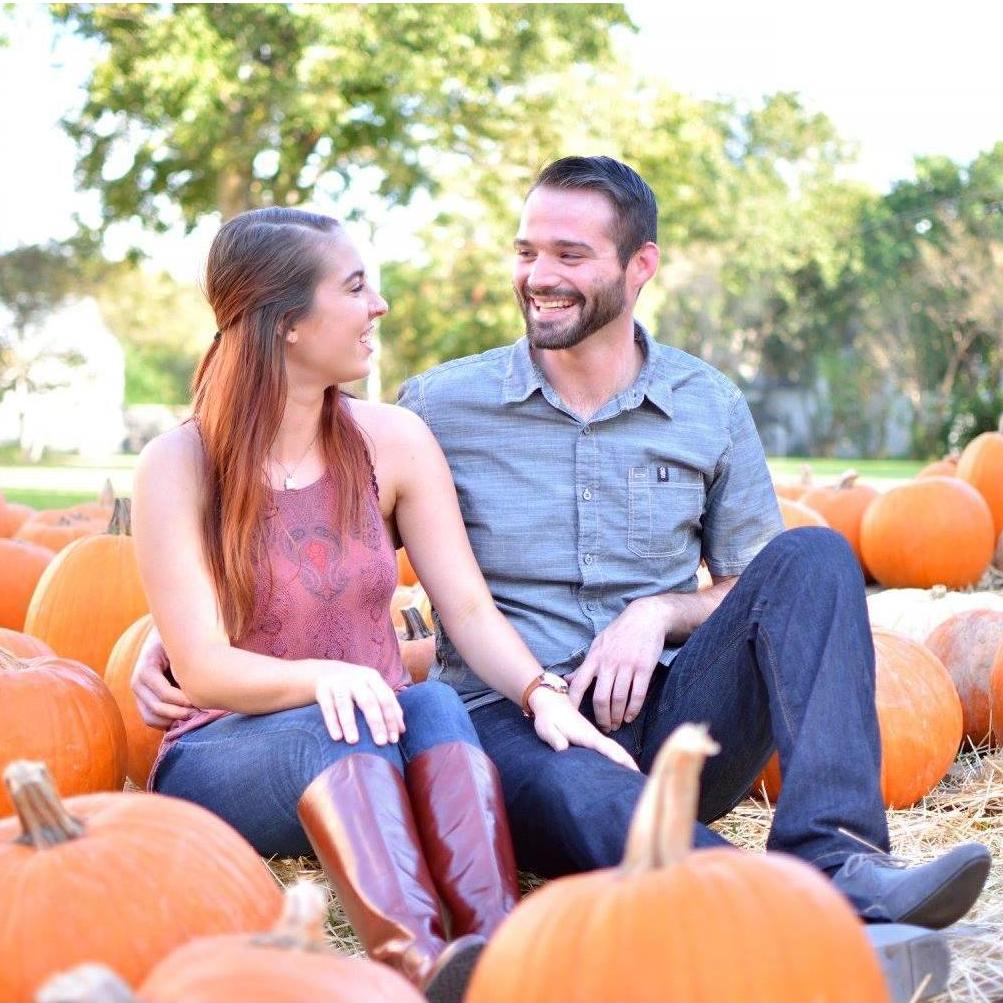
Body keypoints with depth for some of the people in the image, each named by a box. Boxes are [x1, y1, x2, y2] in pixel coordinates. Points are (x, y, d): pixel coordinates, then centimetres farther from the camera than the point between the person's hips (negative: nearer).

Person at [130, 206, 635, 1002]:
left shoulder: (393, 442, 5)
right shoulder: (179, 466, -5)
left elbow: (469, 609, -2)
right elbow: (203, 667, -12)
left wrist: (541, 691, -22)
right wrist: (321, 678, -31)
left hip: (382, 742, 3)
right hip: (222, 757, -3)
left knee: (436, 708, -31)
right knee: (344, 727, -35)